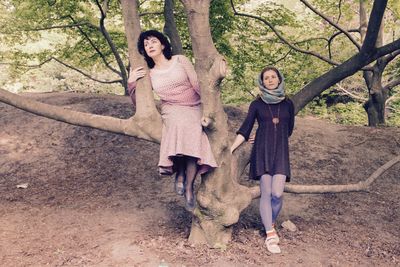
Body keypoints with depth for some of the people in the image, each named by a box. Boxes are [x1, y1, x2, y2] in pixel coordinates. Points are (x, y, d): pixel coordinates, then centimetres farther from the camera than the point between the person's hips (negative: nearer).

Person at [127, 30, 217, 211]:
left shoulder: (180, 60, 7)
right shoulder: (149, 75, 13)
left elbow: (197, 85, 0)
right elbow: (138, 103, 18)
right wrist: (131, 83, 2)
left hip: (194, 109, 0)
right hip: (172, 111, 1)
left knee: (193, 136, -34)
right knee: (182, 123, -38)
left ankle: (189, 186, -22)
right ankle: (180, 171, -21)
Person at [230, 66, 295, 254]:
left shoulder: (287, 104, 11)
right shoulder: (256, 105, 6)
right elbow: (245, 130, 2)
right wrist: (231, 149, -8)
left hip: (281, 152, 1)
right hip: (262, 152, -1)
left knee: (277, 193, -10)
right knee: (266, 193, -5)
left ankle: (271, 224, 17)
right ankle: (270, 236, -1)